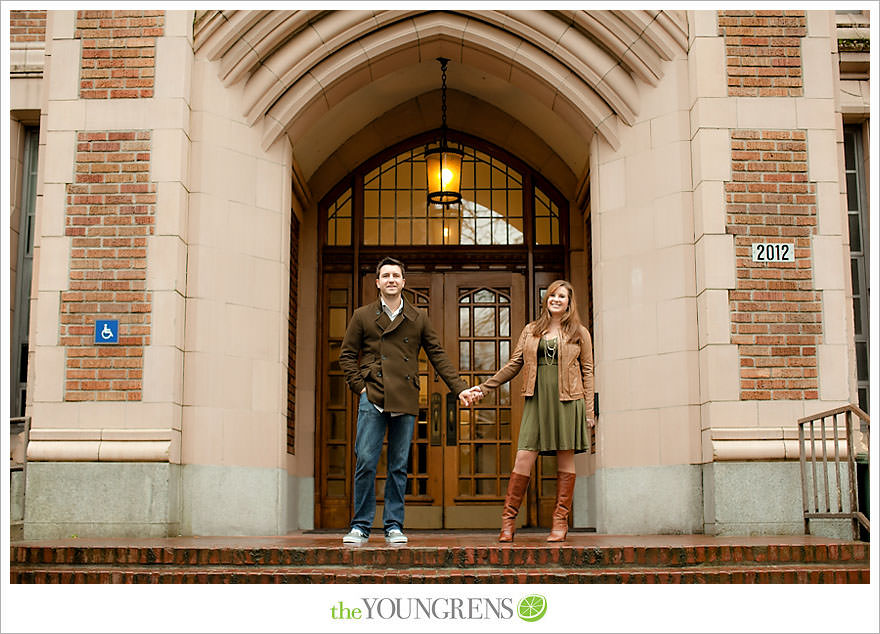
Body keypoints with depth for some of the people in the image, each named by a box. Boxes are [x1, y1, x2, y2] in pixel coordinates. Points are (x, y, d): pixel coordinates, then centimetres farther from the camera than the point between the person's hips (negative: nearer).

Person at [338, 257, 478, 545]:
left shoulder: (418, 319, 12)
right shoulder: (362, 316, 8)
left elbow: (438, 355, 12)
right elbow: (347, 354, 10)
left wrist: (460, 388, 5)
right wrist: (360, 386, -1)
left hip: (405, 402, 1)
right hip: (372, 399, -1)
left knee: (399, 467, 4)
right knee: (365, 462, -6)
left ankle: (394, 526, 12)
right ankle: (360, 526, 5)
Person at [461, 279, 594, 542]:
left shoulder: (579, 333, 9)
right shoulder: (531, 331, 15)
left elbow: (587, 372, 8)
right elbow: (514, 364, 15)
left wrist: (588, 409, 0)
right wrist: (484, 387, 9)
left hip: (567, 400, -1)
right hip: (537, 399, 1)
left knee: (565, 461, 1)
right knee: (524, 458, -6)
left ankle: (560, 522, 9)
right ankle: (508, 521, -1)